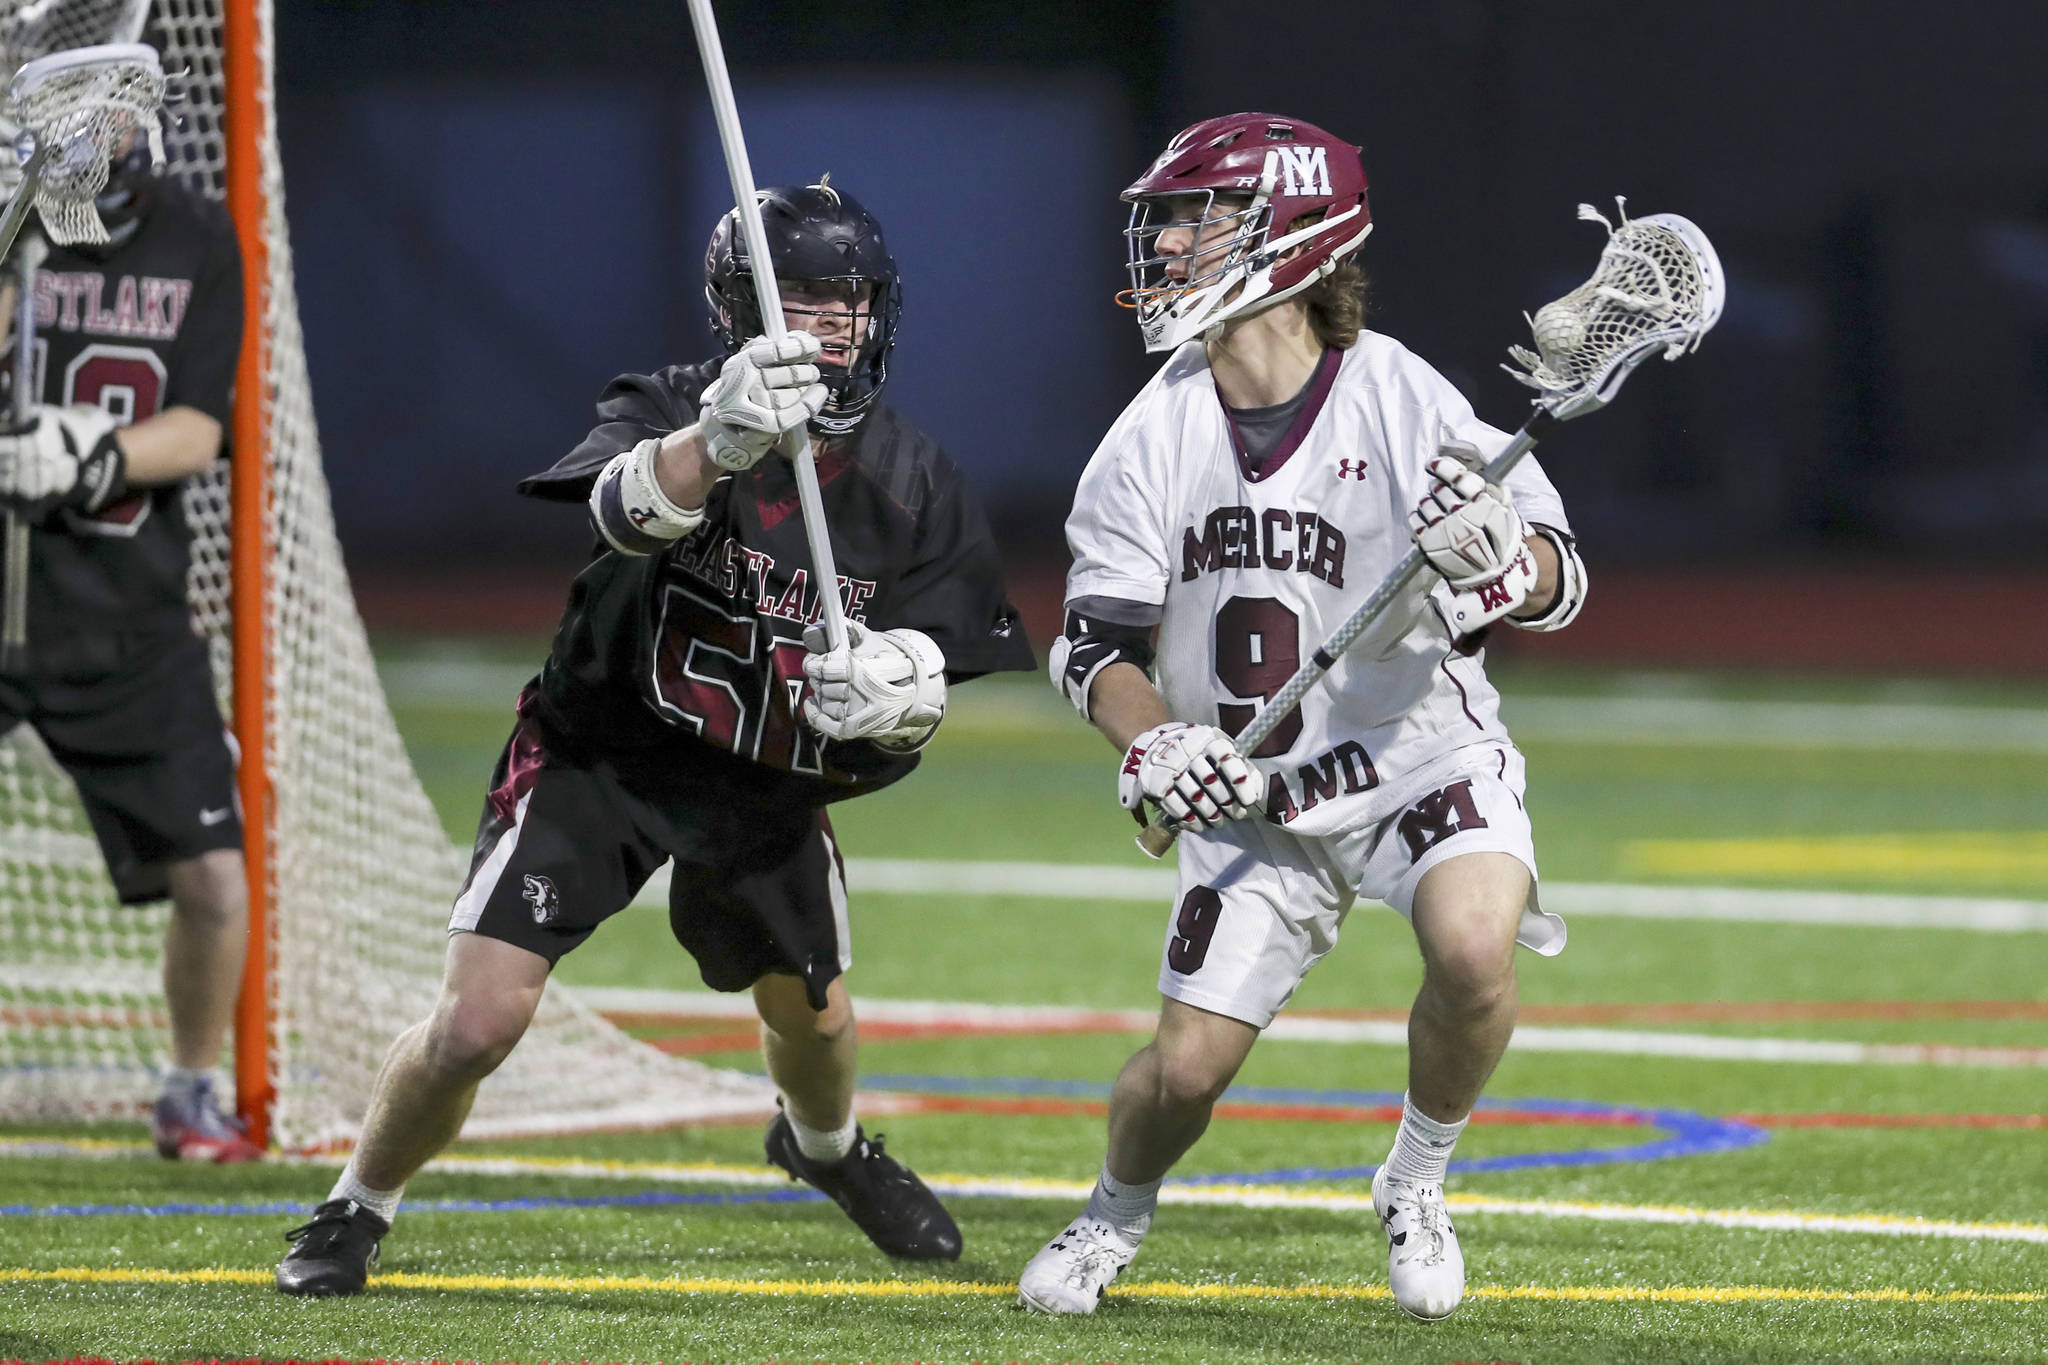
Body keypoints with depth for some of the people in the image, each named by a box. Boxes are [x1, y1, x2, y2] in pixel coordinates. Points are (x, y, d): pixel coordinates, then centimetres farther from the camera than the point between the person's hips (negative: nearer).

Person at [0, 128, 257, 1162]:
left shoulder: (200, 240, 3)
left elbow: (197, 434, -4)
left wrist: (92, 458, -24)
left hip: (130, 617, 3)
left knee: (213, 883, 2)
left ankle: (190, 1094, 26)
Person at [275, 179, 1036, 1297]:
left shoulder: (911, 482, -10)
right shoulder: (672, 409, -21)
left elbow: (927, 696, -7)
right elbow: (628, 508, -45)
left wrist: (897, 691, -33)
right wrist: (717, 442, -67)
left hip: (768, 786, 4)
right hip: (598, 753, -4)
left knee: (813, 1018, 24)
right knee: (478, 1019, -17)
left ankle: (827, 1146, 61)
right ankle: (354, 1215, 9)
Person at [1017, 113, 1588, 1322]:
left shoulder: (1399, 402, -15)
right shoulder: (1154, 438, -5)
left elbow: (1562, 586, -15)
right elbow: (1099, 643, -1)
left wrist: (1500, 563, -38)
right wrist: (1151, 748, -22)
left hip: (1423, 755, -3)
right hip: (1253, 797, 3)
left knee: (1474, 949, -31)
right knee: (1185, 1069, -4)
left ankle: (1417, 1186, -3)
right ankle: (1114, 1221, 31)